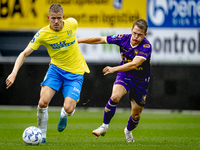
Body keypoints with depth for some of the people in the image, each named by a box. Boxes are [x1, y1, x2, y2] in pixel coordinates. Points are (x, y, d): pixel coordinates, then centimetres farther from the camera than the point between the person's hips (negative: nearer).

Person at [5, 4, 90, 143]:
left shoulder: (72, 23, -14)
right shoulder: (42, 34, -17)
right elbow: (24, 53, -16)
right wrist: (14, 73, -28)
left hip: (75, 71, 0)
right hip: (56, 68, 0)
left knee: (68, 109, -16)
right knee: (43, 102, -21)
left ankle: (63, 116, 24)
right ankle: (42, 135, 4)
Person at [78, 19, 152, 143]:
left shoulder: (146, 46, -28)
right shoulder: (123, 39, -15)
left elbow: (134, 64, -40)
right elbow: (99, 40, -6)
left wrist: (114, 69, -51)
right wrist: (77, 40, -5)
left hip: (140, 81, -2)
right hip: (124, 75, 2)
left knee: (136, 115, 6)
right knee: (115, 97, -29)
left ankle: (128, 131, 41)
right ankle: (104, 127, -11)